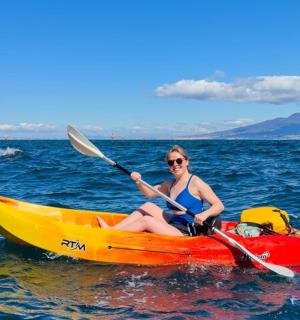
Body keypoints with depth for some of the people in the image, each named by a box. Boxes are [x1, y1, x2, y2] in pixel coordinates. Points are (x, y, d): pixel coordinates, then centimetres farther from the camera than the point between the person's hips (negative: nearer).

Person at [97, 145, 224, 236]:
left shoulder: (196, 183, -11)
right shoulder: (170, 184, 13)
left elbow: (219, 206, -15)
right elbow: (149, 192, 21)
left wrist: (204, 214, -34)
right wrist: (138, 182, 0)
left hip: (185, 234, -9)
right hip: (173, 227, 9)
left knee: (146, 221, -16)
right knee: (148, 206, 9)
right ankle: (111, 228, 5)